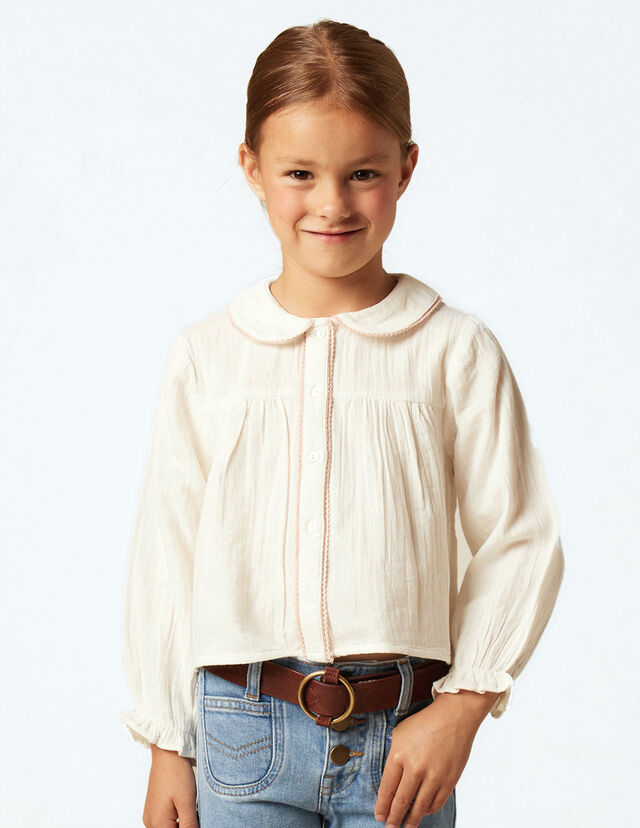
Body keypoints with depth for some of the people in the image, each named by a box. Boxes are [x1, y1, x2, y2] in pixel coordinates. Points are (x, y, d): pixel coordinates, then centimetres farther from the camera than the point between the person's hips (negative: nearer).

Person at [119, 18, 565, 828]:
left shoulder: (456, 352, -3)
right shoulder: (205, 356, 0)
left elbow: (521, 542, -1)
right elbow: (165, 553, 4)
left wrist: (461, 707, -8)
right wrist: (165, 745, 5)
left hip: (401, 735, 0)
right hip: (245, 733, 1)